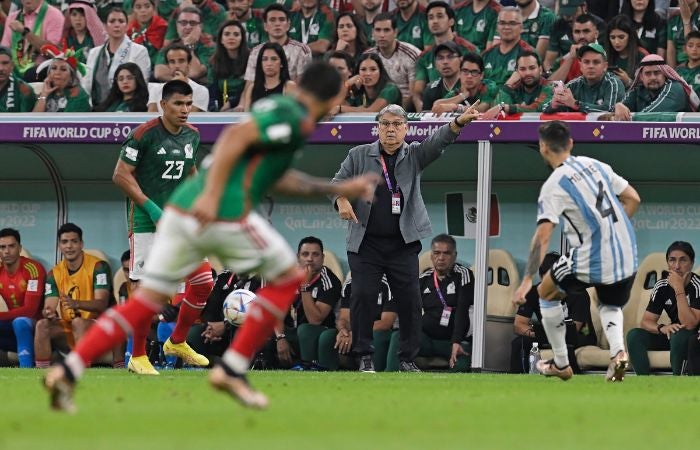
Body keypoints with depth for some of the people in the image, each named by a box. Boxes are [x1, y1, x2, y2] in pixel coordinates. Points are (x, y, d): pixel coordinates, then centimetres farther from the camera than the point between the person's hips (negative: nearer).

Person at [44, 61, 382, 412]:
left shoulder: (274, 108, 24)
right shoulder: (295, 119, -4)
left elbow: (277, 177, 37)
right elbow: (236, 136, -19)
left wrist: (337, 189, 41)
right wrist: (212, 195, -25)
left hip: (181, 208, 8)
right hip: (223, 213, -8)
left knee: (145, 303, 10)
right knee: (288, 278, 12)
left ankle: (67, 372, -3)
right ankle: (231, 369, 9)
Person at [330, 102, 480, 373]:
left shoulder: (414, 155, 6)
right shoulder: (359, 155, 7)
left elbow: (438, 141, -9)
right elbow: (338, 182, 7)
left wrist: (460, 122, -28)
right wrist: (341, 200, -16)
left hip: (403, 244, 0)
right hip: (366, 244, 0)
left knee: (410, 300, -2)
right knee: (363, 296, -5)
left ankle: (408, 358, 8)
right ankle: (364, 356, 5)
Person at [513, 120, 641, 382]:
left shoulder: (554, 185, -10)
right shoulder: (595, 165, 8)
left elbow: (543, 236, -18)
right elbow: (633, 199, 13)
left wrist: (527, 281, -17)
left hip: (591, 261, -5)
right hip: (627, 257, 5)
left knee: (546, 292, 23)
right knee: (610, 307, 31)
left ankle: (561, 364, 26)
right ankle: (617, 351, -1)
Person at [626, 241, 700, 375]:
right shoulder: (662, 286, -3)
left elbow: (689, 325, -28)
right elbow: (645, 322, -3)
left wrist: (679, 289, -30)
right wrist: (662, 328, -26)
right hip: (673, 335, 6)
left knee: (679, 335, -38)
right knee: (634, 335, -16)